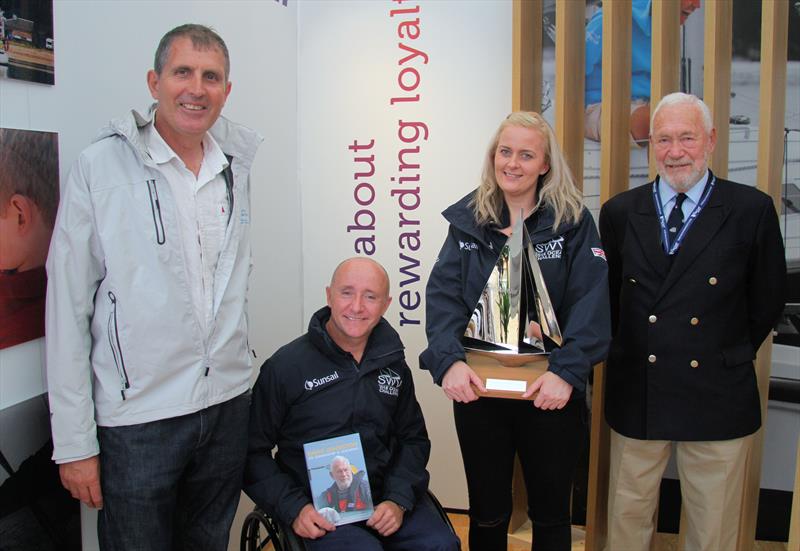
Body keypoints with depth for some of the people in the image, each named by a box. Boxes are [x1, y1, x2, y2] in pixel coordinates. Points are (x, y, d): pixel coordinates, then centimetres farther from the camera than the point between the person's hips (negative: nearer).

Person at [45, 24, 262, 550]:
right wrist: (74, 441, -9)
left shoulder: (235, 168, 5)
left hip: (229, 405, 5)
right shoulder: (101, 167, -10)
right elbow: (68, 309, -9)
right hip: (134, 417, -4)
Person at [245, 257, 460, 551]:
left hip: (385, 496, 4)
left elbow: (414, 439, 14)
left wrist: (399, 500, -1)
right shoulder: (285, 366, -7)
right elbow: (253, 451, -2)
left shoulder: (394, 366, 7)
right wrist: (294, 508, -12)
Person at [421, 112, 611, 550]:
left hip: (549, 393, -1)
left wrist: (566, 371, -24)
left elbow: (590, 304, -12)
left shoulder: (574, 222, -3)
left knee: (551, 515, 17)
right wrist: (449, 360, -21)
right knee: (486, 515, 17)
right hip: (477, 389, 2)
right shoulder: (468, 220, 4)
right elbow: (443, 296, -6)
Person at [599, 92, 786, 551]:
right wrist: (627, 353, 4)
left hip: (717, 397, -1)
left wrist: (729, 356, 6)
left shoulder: (752, 210, -5)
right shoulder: (620, 212, 2)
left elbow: (767, 302, 3)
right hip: (636, 393, 2)